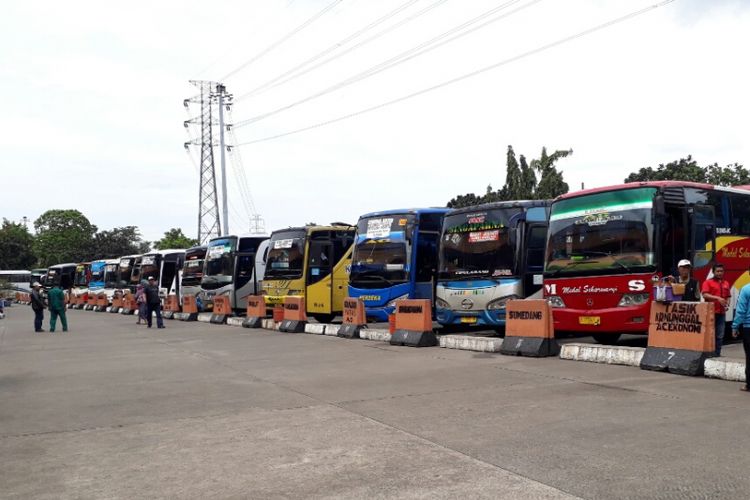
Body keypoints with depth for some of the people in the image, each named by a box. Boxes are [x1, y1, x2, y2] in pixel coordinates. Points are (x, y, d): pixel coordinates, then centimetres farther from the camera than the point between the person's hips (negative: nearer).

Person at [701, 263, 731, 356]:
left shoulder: (726, 283, 14)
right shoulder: (708, 282, -1)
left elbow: (728, 297, 21)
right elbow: (705, 295, -13)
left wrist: (727, 304, 1)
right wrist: (717, 298, -24)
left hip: (721, 313, 5)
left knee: (720, 336, 5)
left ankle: (717, 354, 11)